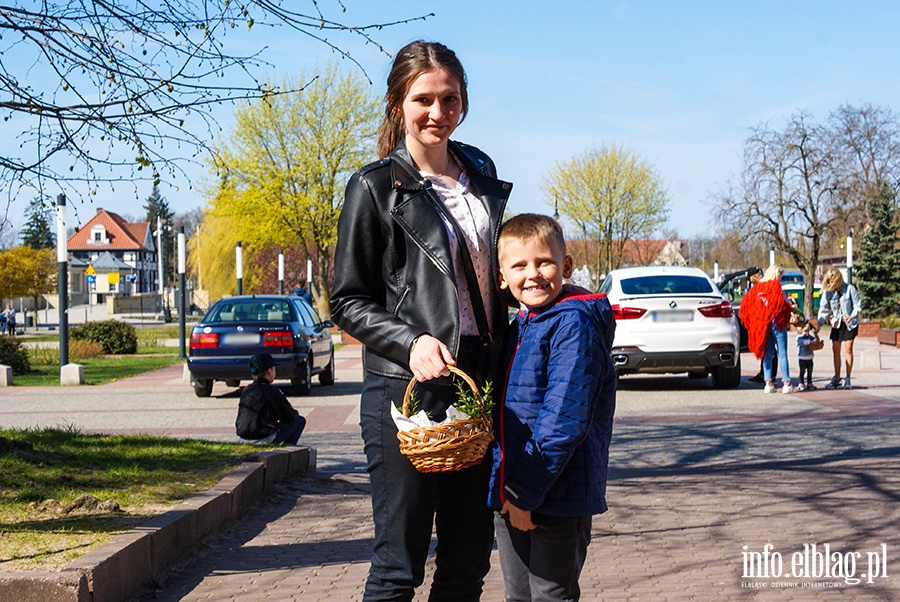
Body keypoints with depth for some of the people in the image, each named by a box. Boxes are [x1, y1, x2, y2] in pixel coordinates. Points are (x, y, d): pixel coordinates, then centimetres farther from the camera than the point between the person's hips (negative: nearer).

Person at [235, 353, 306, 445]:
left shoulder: (246, 390, 12)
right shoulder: (272, 390, -7)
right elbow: (290, 416, 0)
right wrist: (295, 413, 23)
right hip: (264, 440, -6)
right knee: (300, 420, 11)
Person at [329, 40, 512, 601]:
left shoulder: (482, 174, 12)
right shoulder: (376, 186, -5)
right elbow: (349, 302, -4)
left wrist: (506, 361, 13)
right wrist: (411, 342, -21)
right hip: (406, 388, -6)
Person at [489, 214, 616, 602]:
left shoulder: (574, 324, -14)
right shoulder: (519, 328, 12)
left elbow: (563, 421, -21)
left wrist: (526, 494, -20)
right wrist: (505, 490, 10)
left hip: (556, 498, -8)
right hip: (509, 497, 8)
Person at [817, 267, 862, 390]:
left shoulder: (849, 289, -12)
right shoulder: (828, 292, -3)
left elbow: (858, 305, -6)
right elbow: (824, 309, -1)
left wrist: (852, 316, -23)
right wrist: (818, 324, -9)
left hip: (850, 323, -4)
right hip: (837, 323, 4)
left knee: (848, 349, -7)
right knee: (835, 350, 2)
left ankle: (848, 379, -1)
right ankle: (836, 379, 10)